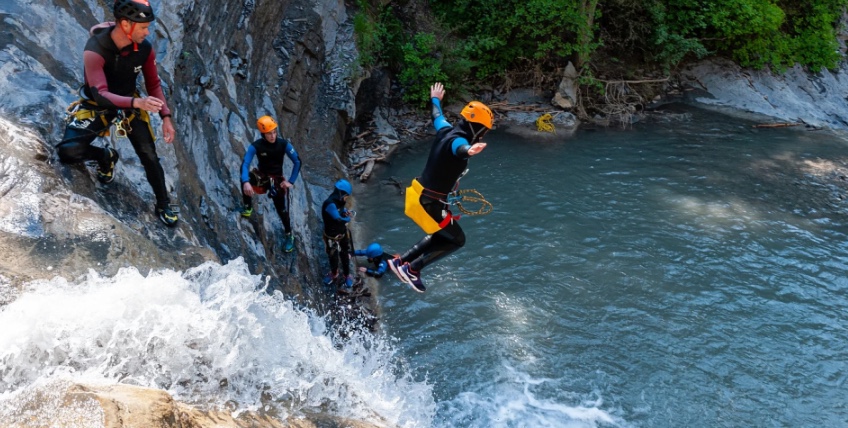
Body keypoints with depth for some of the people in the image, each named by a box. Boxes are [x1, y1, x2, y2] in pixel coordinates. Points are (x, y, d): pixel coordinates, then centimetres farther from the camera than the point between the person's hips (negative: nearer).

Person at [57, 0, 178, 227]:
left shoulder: (144, 49, -17)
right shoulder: (95, 51, -32)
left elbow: (154, 85, -4)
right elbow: (100, 94, -39)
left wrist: (165, 117, -14)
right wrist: (137, 102, -55)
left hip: (130, 103, 3)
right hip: (96, 106, -3)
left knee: (149, 155, -6)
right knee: (67, 152, -21)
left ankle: (163, 206, 14)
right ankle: (105, 156, 13)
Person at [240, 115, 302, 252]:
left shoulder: (284, 144, -18)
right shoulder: (256, 146, -21)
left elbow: (297, 162, -9)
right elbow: (245, 164, -28)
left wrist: (291, 181, -13)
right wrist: (246, 182, -45)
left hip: (277, 179, -2)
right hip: (262, 176, 2)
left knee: (282, 209, -8)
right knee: (246, 178, -23)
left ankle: (289, 237, 16)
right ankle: (247, 207, 2)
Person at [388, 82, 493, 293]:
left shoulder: (446, 130, 2)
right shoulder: (458, 140, -23)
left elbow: (437, 115, 25)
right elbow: (460, 149, -50)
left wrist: (435, 99, 47)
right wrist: (468, 151, -74)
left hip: (420, 193, 9)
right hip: (430, 202, -9)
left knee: (440, 235, 25)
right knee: (457, 239, 6)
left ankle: (401, 261, 26)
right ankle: (412, 269, 5)